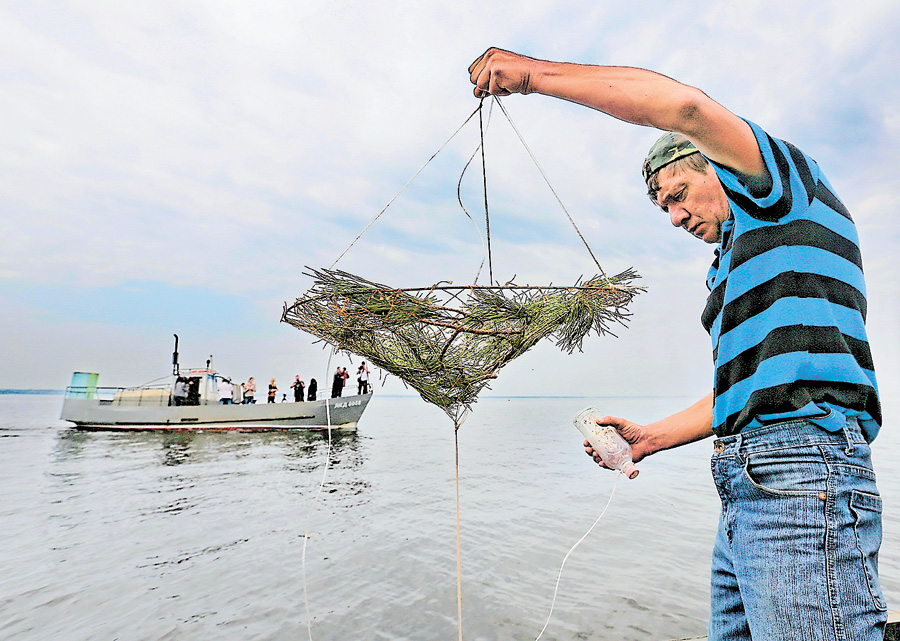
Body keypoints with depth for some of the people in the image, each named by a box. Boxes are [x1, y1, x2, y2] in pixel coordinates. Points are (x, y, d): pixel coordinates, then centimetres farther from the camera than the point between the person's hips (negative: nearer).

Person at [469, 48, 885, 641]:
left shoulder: (791, 187, 4)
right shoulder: (732, 269, 27)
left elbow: (686, 106, -15)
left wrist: (535, 72, -9)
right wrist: (650, 437, 18)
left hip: (802, 483, -9)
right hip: (746, 495, 9)